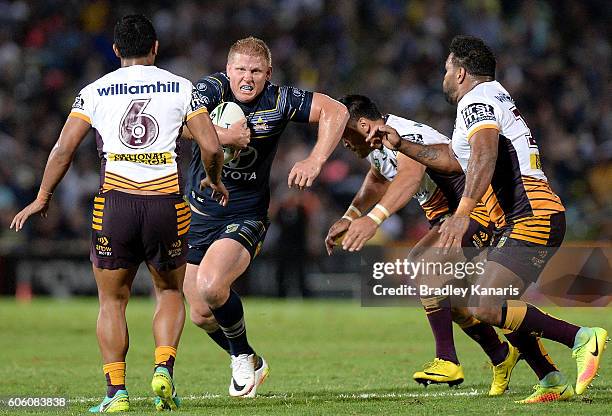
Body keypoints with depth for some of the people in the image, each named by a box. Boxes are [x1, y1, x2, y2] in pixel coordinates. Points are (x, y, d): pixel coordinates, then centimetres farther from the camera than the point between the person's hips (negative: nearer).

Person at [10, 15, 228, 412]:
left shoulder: (95, 91, 8)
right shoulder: (181, 88, 7)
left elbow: (64, 148, 2)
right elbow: (212, 147, 0)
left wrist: (43, 197, 12)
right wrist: (215, 182, 20)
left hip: (115, 202, 0)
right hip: (167, 203, 0)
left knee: (112, 301, 12)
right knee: (170, 293, 19)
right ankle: (163, 368, -3)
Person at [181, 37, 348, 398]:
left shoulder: (279, 101, -9)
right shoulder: (212, 89, -12)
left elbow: (335, 111, -5)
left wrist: (315, 161, -16)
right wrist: (224, 136, -34)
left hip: (246, 216, -2)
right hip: (200, 215, 3)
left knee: (210, 286, -28)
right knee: (201, 315, 7)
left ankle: (243, 357, -1)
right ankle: (249, 365, 35)